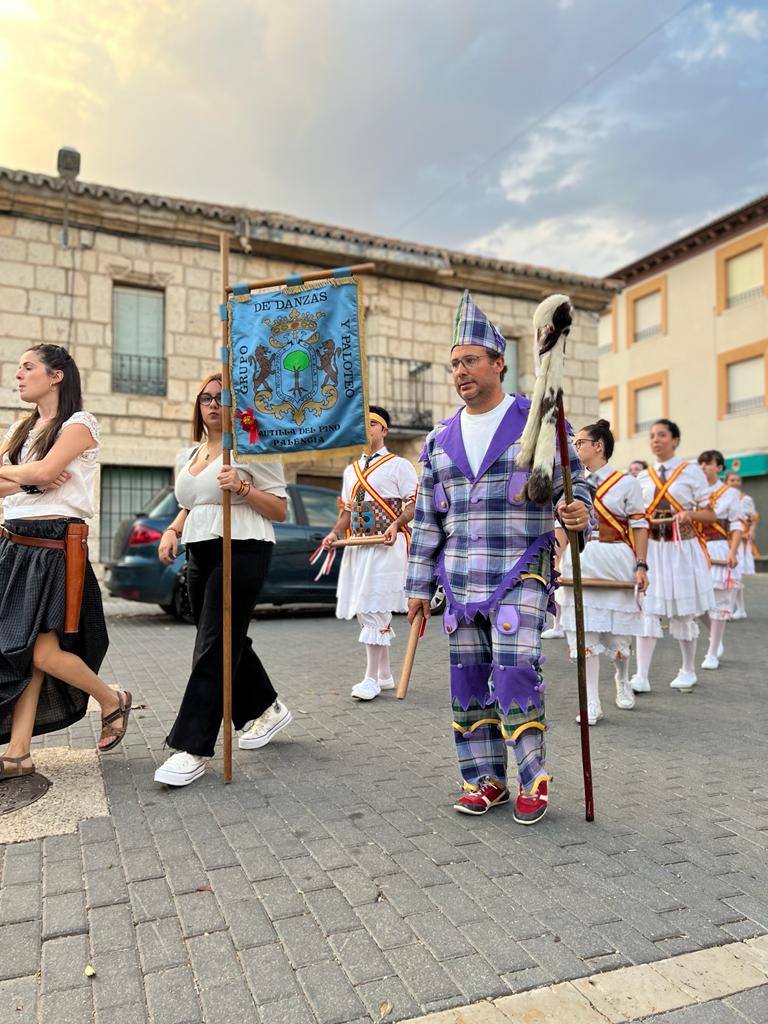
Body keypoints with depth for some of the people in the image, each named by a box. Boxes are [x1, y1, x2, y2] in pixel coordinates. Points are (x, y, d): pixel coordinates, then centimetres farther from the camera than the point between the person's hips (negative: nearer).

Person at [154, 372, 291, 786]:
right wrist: (173, 530, 9)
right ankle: (268, 709, 34)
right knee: (229, 643, 15)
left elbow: (280, 509, -6)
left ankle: (193, 749, -6)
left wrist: (242, 488, -21)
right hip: (200, 555, 8)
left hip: (241, 553, -8)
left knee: (214, 648, -10)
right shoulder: (193, 453, 19)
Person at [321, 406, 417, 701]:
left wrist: (396, 524, -22)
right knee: (365, 612, 10)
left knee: (375, 610, -11)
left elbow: (415, 503, -5)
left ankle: (371, 679, -4)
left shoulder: (398, 465, 1)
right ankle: (385, 675, 21)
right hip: (357, 546, 7)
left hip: (387, 546, -7)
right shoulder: (351, 471, 20)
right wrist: (335, 533, 6)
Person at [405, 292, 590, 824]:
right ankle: (486, 780, 23)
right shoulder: (441, 439, 11)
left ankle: (534, 780, 12)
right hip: (462, 580, 5)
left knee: (515, 676, -10)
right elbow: (428, 519, 13)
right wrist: (419, 585, 12)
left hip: (521, 575, -5)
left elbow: (574, 485, 1)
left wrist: (576, 511, -24)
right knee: (469, 682, 8)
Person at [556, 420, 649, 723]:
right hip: (579, 563, 3)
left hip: (615, 564, -3)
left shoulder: (626, 483, -2)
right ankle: (592, 704, 8)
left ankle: (622, 679, 39)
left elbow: (640, 528, -3)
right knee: (584, 632, -1)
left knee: (618, 630, 7)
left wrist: (641, 566, -10)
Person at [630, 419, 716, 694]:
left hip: (682, 549, -2)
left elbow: (710, 514, -1)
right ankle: (641, 677, -3)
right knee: (647, 610, -4)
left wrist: (690, 514, -21)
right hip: (651, 548, 3)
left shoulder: (692, 472, -1)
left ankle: (688, 671, 25)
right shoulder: (643, 477, 9)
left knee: (683, 612, 7)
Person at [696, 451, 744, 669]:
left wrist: (733, 552, -13)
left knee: (718, 600, 1)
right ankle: (716, 640, 25)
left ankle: (712, 653, 11)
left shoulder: (730, 493, 0)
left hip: (719, 551, -2)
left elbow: (737, 526, -2)